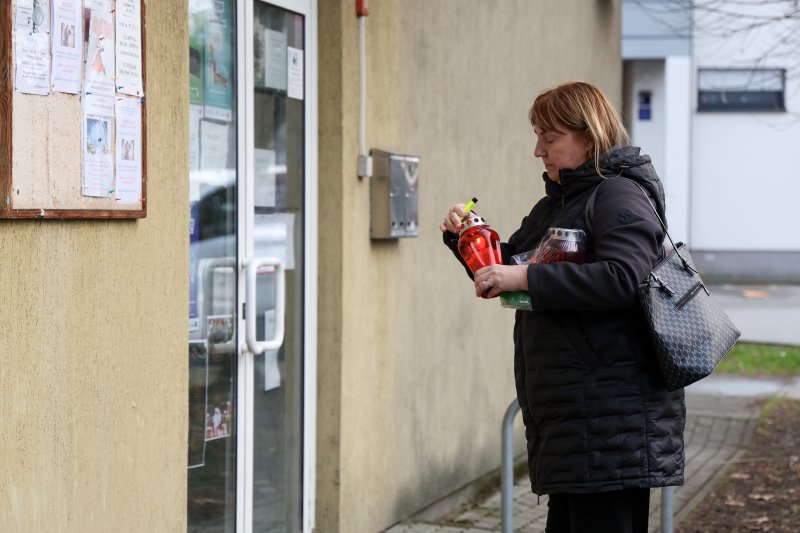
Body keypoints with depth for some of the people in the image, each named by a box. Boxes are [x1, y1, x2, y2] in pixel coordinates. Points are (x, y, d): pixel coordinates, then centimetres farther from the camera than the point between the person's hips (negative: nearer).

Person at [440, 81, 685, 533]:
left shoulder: (620, 195, -9)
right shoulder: (556, 203, 21)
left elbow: (622, 277, -26)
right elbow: (507, 269, 29)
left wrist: (526, 278, -27)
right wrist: (467, 237, 9)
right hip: (569, 408, 10)